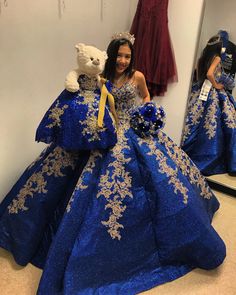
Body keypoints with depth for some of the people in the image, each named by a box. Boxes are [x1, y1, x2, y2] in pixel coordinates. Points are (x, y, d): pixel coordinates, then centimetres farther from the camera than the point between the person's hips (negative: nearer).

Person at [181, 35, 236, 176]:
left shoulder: (203, 58, 10)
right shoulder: (217, 58, -10)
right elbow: (209, 74, -25)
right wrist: (216, 85, -11)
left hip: (200, 92, 8)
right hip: (213, 94, -7)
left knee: (197, 121, 10)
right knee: (211, 123, -1)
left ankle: (192, 154, 19)